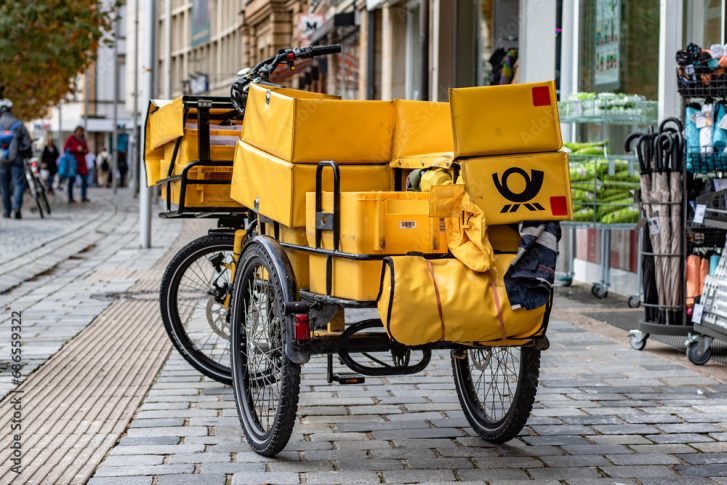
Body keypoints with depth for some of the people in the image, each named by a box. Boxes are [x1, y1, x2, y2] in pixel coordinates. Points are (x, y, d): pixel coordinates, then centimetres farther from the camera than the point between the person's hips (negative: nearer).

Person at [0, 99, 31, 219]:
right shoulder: (18, 124, -3)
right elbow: (26, 142, -3)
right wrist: (29, 155, 12)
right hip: (16, 159, -2)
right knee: (19, 184, -1)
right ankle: (16, 207, -21)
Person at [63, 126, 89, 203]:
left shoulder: (83, 139, 14)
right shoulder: (70, 139, -3)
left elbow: (86, 149, 21)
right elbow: (65, 149, -10)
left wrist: (85, 151, -4)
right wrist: (76, 149, -19)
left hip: (81, 162, 5)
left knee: (85, 178, -3)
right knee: (72, 180, -3)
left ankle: (83, 197, 4)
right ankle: (70, 198, 1)